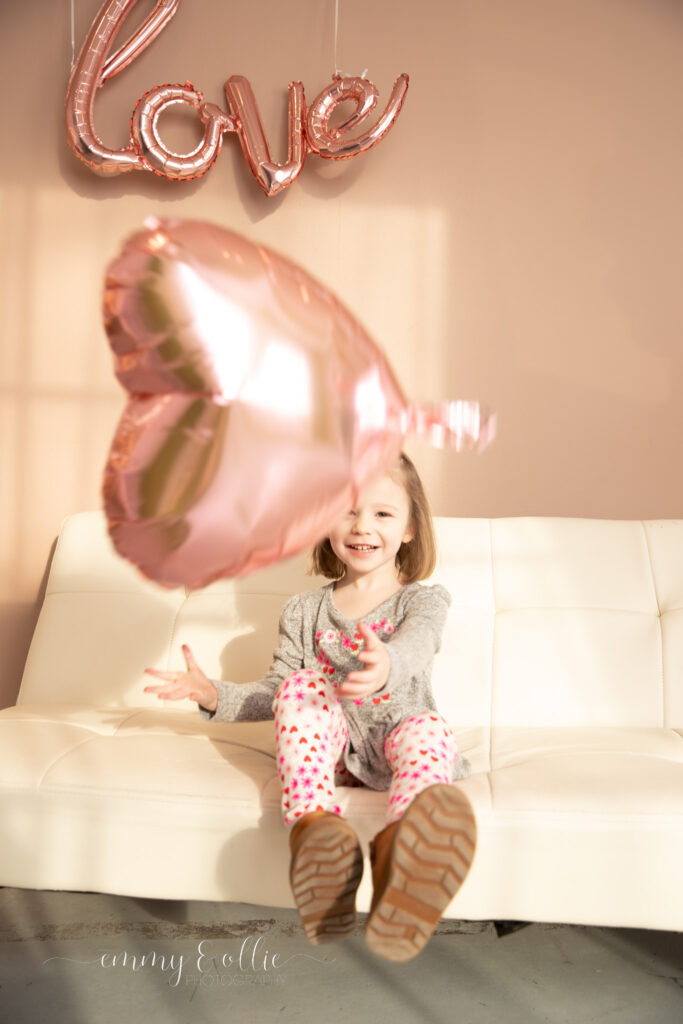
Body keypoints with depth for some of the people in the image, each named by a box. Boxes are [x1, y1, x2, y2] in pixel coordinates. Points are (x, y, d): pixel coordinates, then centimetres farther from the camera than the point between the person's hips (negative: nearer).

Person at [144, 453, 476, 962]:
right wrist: (214, 694, -4)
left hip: (393, 747, -2)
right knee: (302, 686, -28)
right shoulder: (304, 611, 12)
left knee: (429, 728, -36)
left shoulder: (424, 599, 3)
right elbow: (274, 690, 15)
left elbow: (417, 644, -22)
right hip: (326, 747, 2)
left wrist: (387, 665, -47)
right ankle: (315, 832, -55)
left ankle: (401, 852, -70)